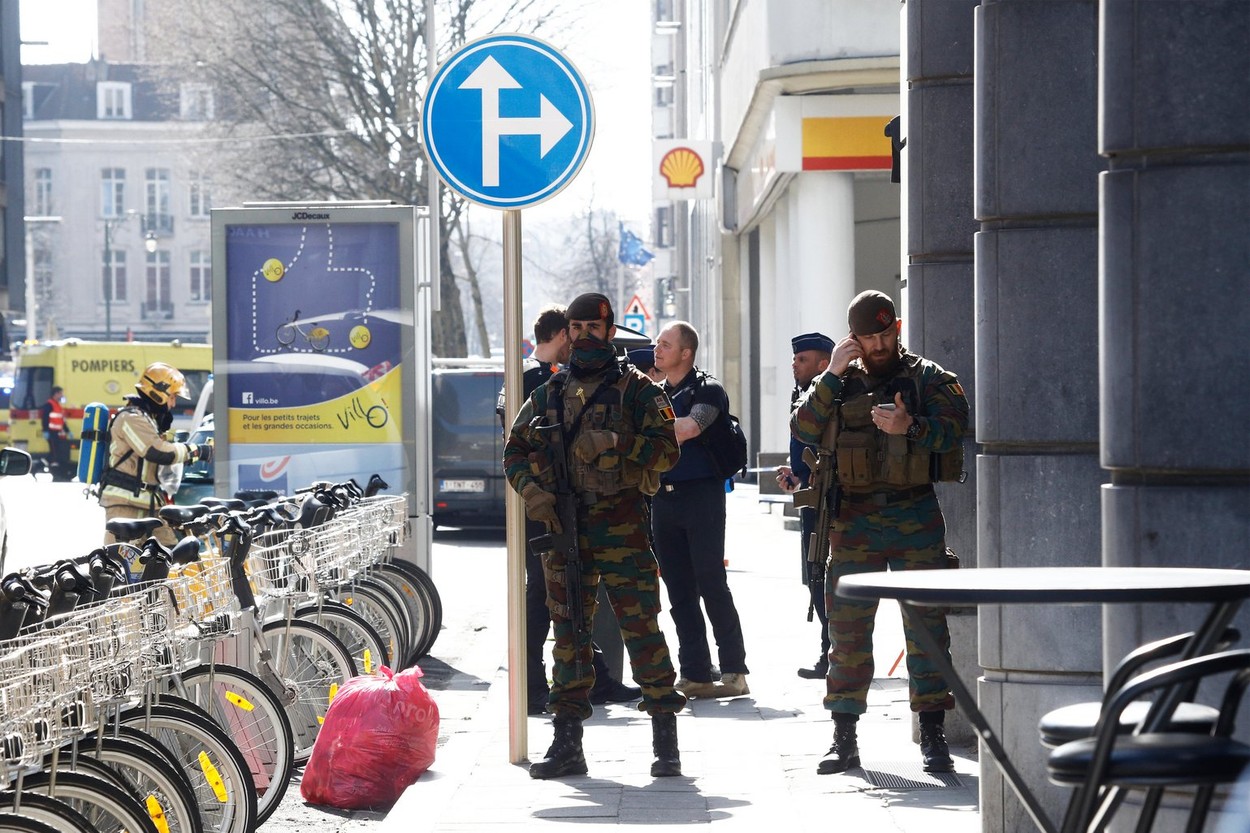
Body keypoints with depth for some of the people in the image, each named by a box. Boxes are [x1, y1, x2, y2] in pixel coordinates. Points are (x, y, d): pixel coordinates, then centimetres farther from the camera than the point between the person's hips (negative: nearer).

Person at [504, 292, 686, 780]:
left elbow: (666, 450, -6)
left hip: (621, 524, -4)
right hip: (562, 525, 4)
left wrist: (613, 445, -19)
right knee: (568, 630, 6)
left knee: (640, 627, -7)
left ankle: (666, 740, -1)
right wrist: (532, 491, -2)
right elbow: (515, 451, 17)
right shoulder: (548, 395, 16)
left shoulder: (637, 391, 3)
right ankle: (566, 744, 10)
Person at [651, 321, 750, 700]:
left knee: (711, 584, -7)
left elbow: (689, 427, -23)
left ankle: (734, 671, -3)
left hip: (700, 494, -6)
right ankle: (695, 675, 7)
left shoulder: (706, 389, -5)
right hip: (662, 497, 6)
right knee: (679, 592, 5)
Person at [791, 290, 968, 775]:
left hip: (916, 519, -2)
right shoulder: (839, 382, 12)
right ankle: (844, 739, 10)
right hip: (854, 521, 2)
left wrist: (910, 426, -25)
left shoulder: (928, 378, 5)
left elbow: (953, 430, -8)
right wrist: (832, 376, -8)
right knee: (847, 628, 3)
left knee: (926, 625, -3)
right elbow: (802, 432, -1)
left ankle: (933, 736, 1)